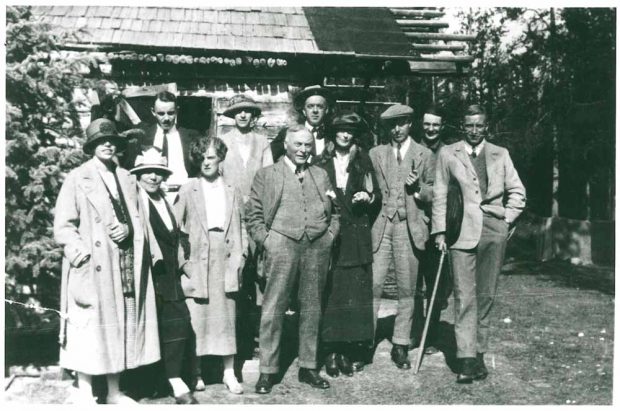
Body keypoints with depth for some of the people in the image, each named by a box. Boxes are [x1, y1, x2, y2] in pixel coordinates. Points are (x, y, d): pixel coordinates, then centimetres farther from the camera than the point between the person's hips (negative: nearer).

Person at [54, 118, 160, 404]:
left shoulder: (127, 179, 13)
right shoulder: (77, 179, 0)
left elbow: (138, 218, 18)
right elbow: (63, 226, -4)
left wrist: (127, 229, -3)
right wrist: (80, 252, -16)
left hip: (124, 266, 5)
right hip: (91, 267, -5)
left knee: (121, 325, 8)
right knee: (89, 328, -4)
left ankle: (114, 391, 19)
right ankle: (84, 394, 7)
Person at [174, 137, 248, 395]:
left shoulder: (232, 192, 12)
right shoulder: (187, 191, 4)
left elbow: (240, 228, 13)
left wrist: (239, 257, 3)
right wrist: (182, 260, -6)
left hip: (225, 261, 2)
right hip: (196, 263, -2)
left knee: (226, 316, 4)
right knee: (195, 318, -2)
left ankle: (229, 374, 10)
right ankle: (195, 372, 10)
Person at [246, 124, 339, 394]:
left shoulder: (320, 175, 19)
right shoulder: (266, 175, 8)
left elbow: (334, 212, 20)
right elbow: (254, 217, 4)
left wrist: (330, 237, 6)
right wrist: (267, 241, -5)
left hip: (317, 248, 3)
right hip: (282, 246, -3)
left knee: (312, 310, 8)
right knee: (273, 310, -3)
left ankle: (308, 367, 19)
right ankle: (267, 371, 5)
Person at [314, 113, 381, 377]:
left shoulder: (363, 161, 11)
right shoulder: (322, 162, 8)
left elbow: (377, 197, 13)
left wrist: (368, 197, -7)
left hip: (357, 235, 1)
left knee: (357, 291, -1)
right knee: (330, 291, -4)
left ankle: (353, 350, 7)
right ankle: (332, 352, 3)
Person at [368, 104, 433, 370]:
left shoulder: (424, 155, 8)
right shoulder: (376, 154, 12)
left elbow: (432, 195, 9)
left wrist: (418, 188, -10)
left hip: (409, 228, 0)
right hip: (380, 227, 0)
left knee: (406, 290, 4)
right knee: (373, 286, -5)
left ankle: (400, 346, 14)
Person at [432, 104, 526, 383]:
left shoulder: (500, 155, 14)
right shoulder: (447, 154, 8)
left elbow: (517, 191, 16)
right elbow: (439, 195, 5)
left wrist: (507, 219, 3)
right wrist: (440, 231, -1)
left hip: (494, 232, 2)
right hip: (462, 232, -2)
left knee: (486, 296, 6)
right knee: (464, 296, -7)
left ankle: (479, 353, 16)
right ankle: (466, 359, -6)